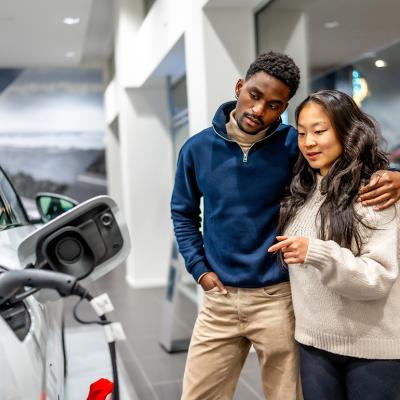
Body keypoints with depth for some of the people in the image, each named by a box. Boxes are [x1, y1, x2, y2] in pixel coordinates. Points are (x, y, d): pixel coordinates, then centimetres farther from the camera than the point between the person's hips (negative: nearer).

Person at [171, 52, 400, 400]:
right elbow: (183, 213, 13)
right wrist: (199, 268, 3)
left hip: (279, 298, -2)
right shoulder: (198, 149, 0)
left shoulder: (294, 145, -8)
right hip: (220, 298, 2)